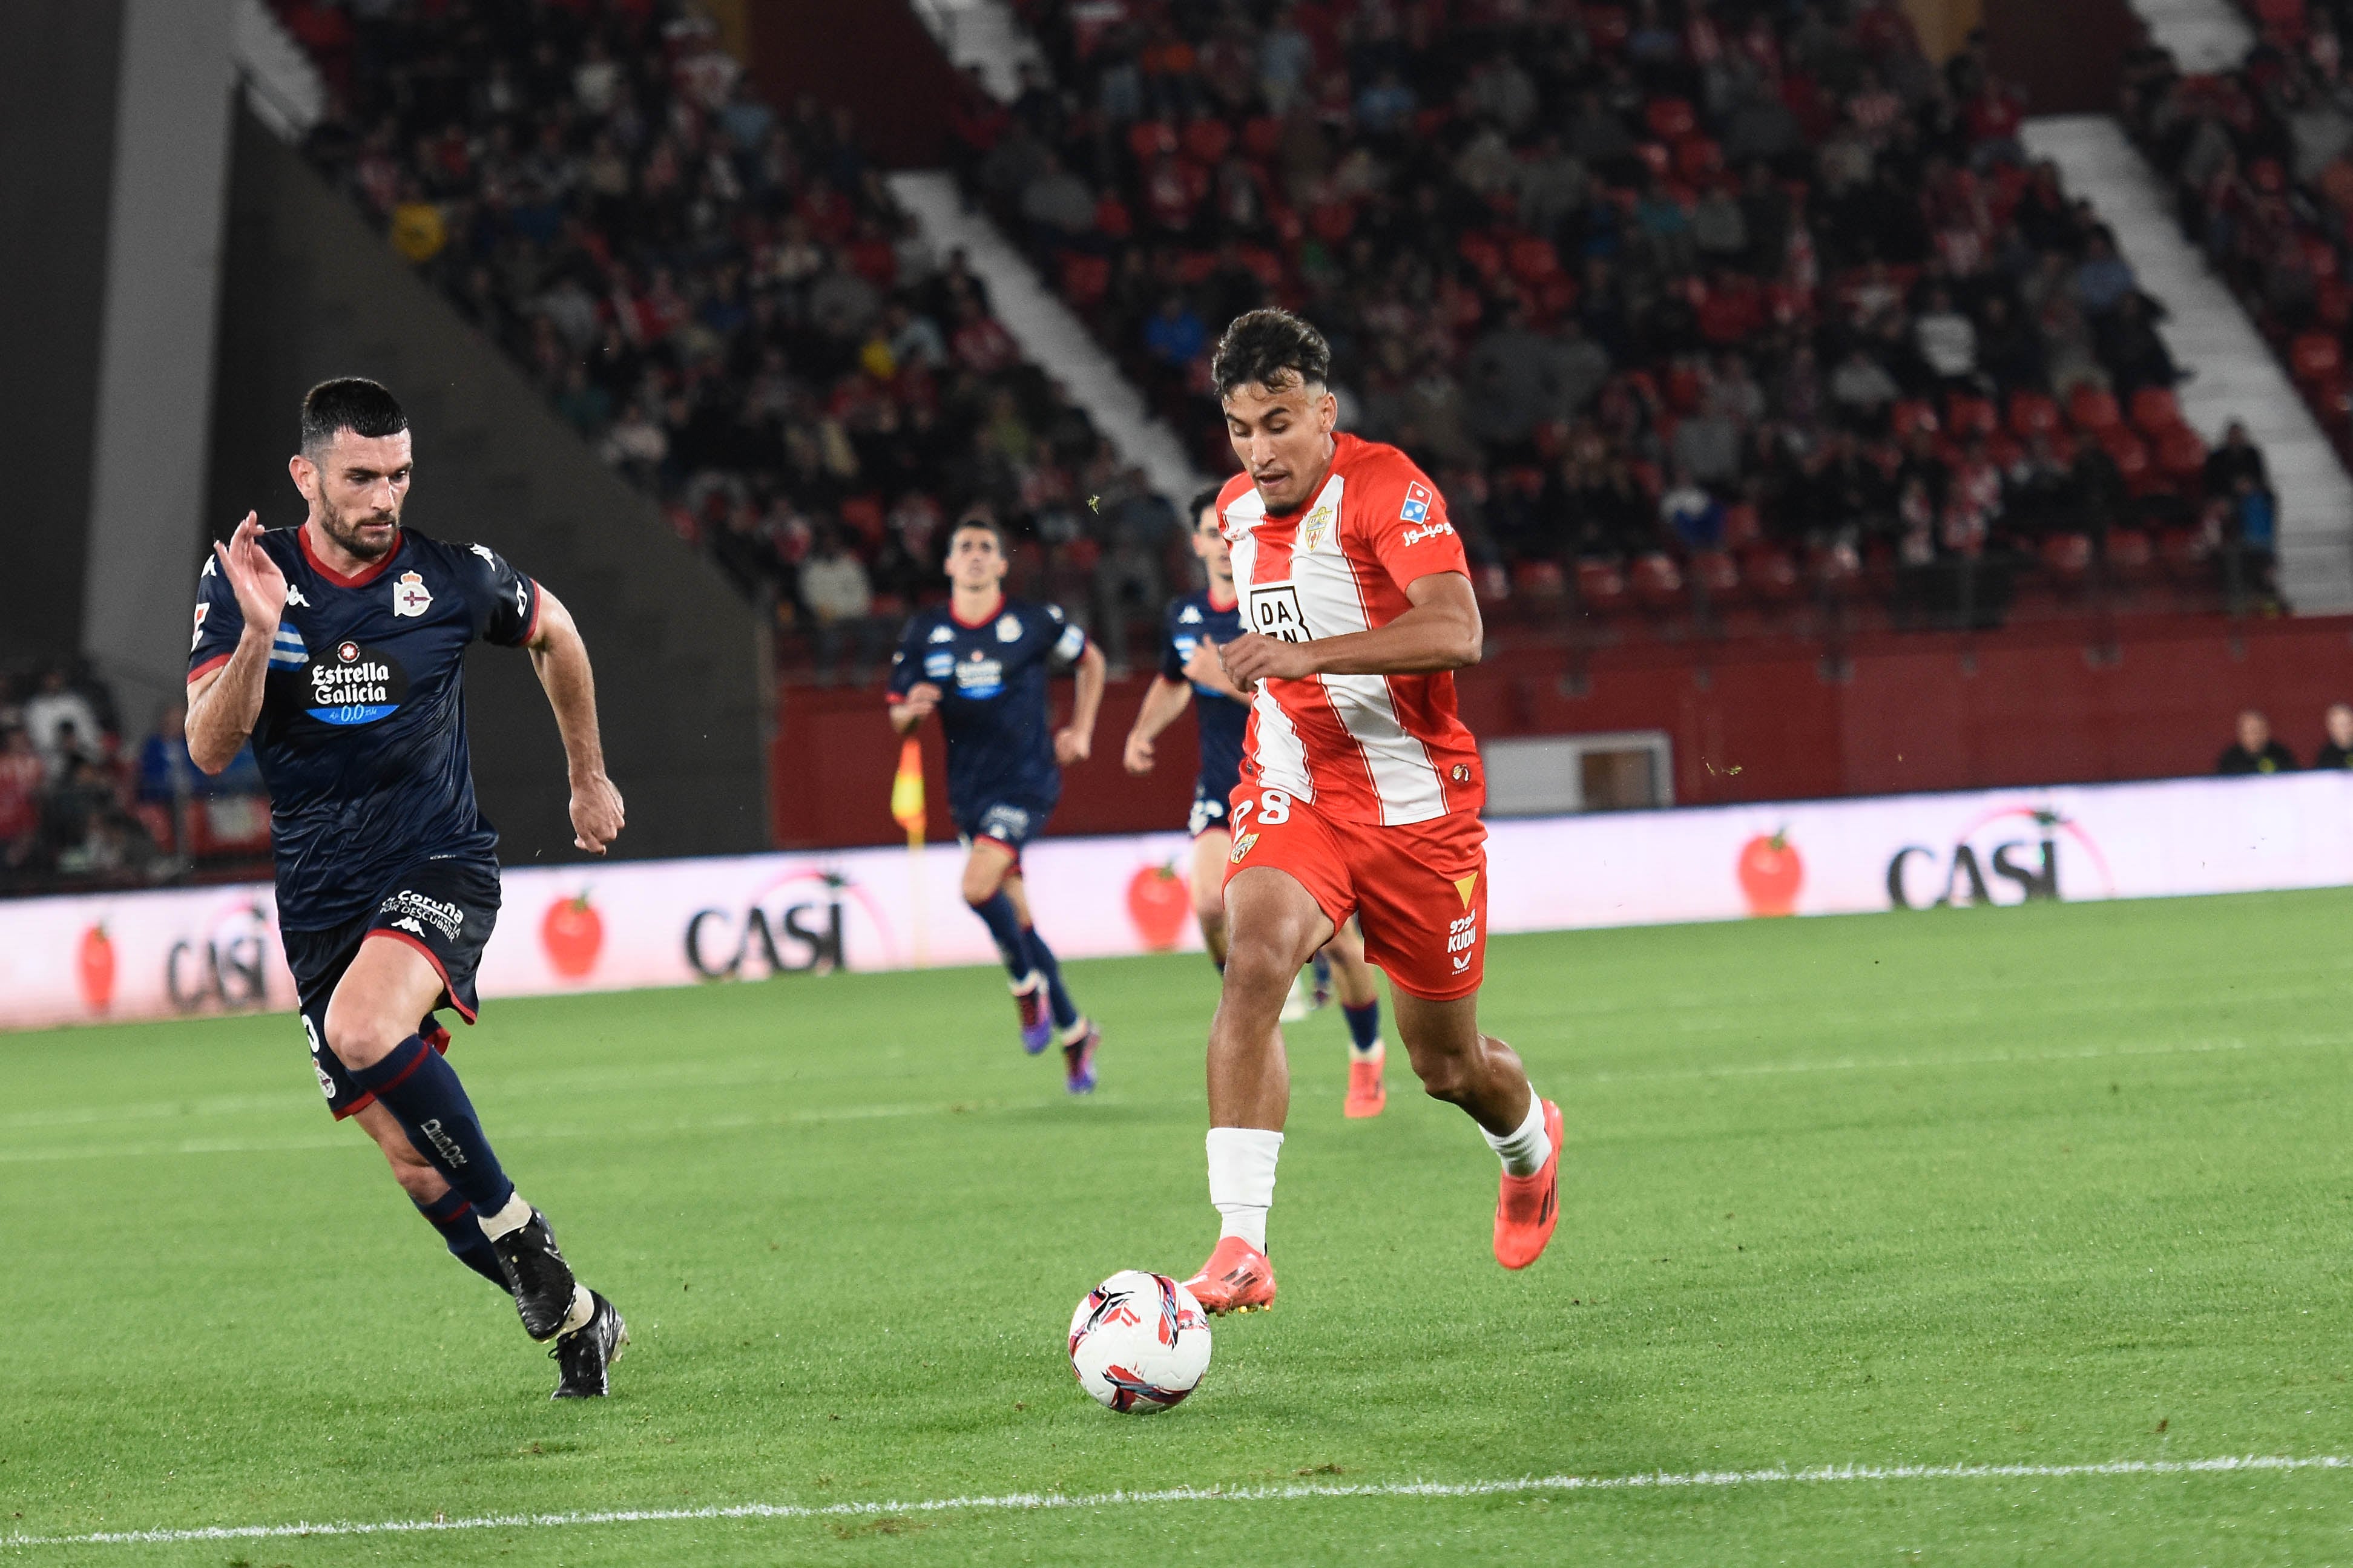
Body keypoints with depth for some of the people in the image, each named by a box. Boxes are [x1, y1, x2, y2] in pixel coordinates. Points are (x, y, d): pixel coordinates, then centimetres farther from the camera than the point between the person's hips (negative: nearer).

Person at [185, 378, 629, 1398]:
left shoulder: (450, 577, -5)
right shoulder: (241, 579, -4)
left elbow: (554, 633, 16)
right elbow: (209, 749, -12)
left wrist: (590, 778, 23)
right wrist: (258, 633, -27)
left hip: (439, 865, -3)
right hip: (320, 899, 3)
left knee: (363, 1028, -33)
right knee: (413, 1163, 1)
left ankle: (515, 1230, -16)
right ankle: (573, 1319, 18)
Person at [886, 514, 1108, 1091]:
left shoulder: (1033, 623, -4)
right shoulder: (925, 633, 3)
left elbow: (1090, 660, 13)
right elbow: (898, 718, 6)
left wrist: (1080, 731, 5)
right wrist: (912, 709, -17)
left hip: (1027, 779, -4)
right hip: (969, 790, 4)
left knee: (979, 885, -24)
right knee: (1016, 917, 7)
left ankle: (1028, 984, 0)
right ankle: (1074, 1033, 21)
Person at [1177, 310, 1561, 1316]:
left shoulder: (1384, 487, -16)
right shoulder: (1238, 509, 7)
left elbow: (1456, 631, -31)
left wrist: (1304, 656, -39)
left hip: (1416, 806, -4)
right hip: (1292, 793, 4)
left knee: (1447, 1065, 10)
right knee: (1254, 959, -28)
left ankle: (1529, 1141, 49)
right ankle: (1240, 1248, -35)